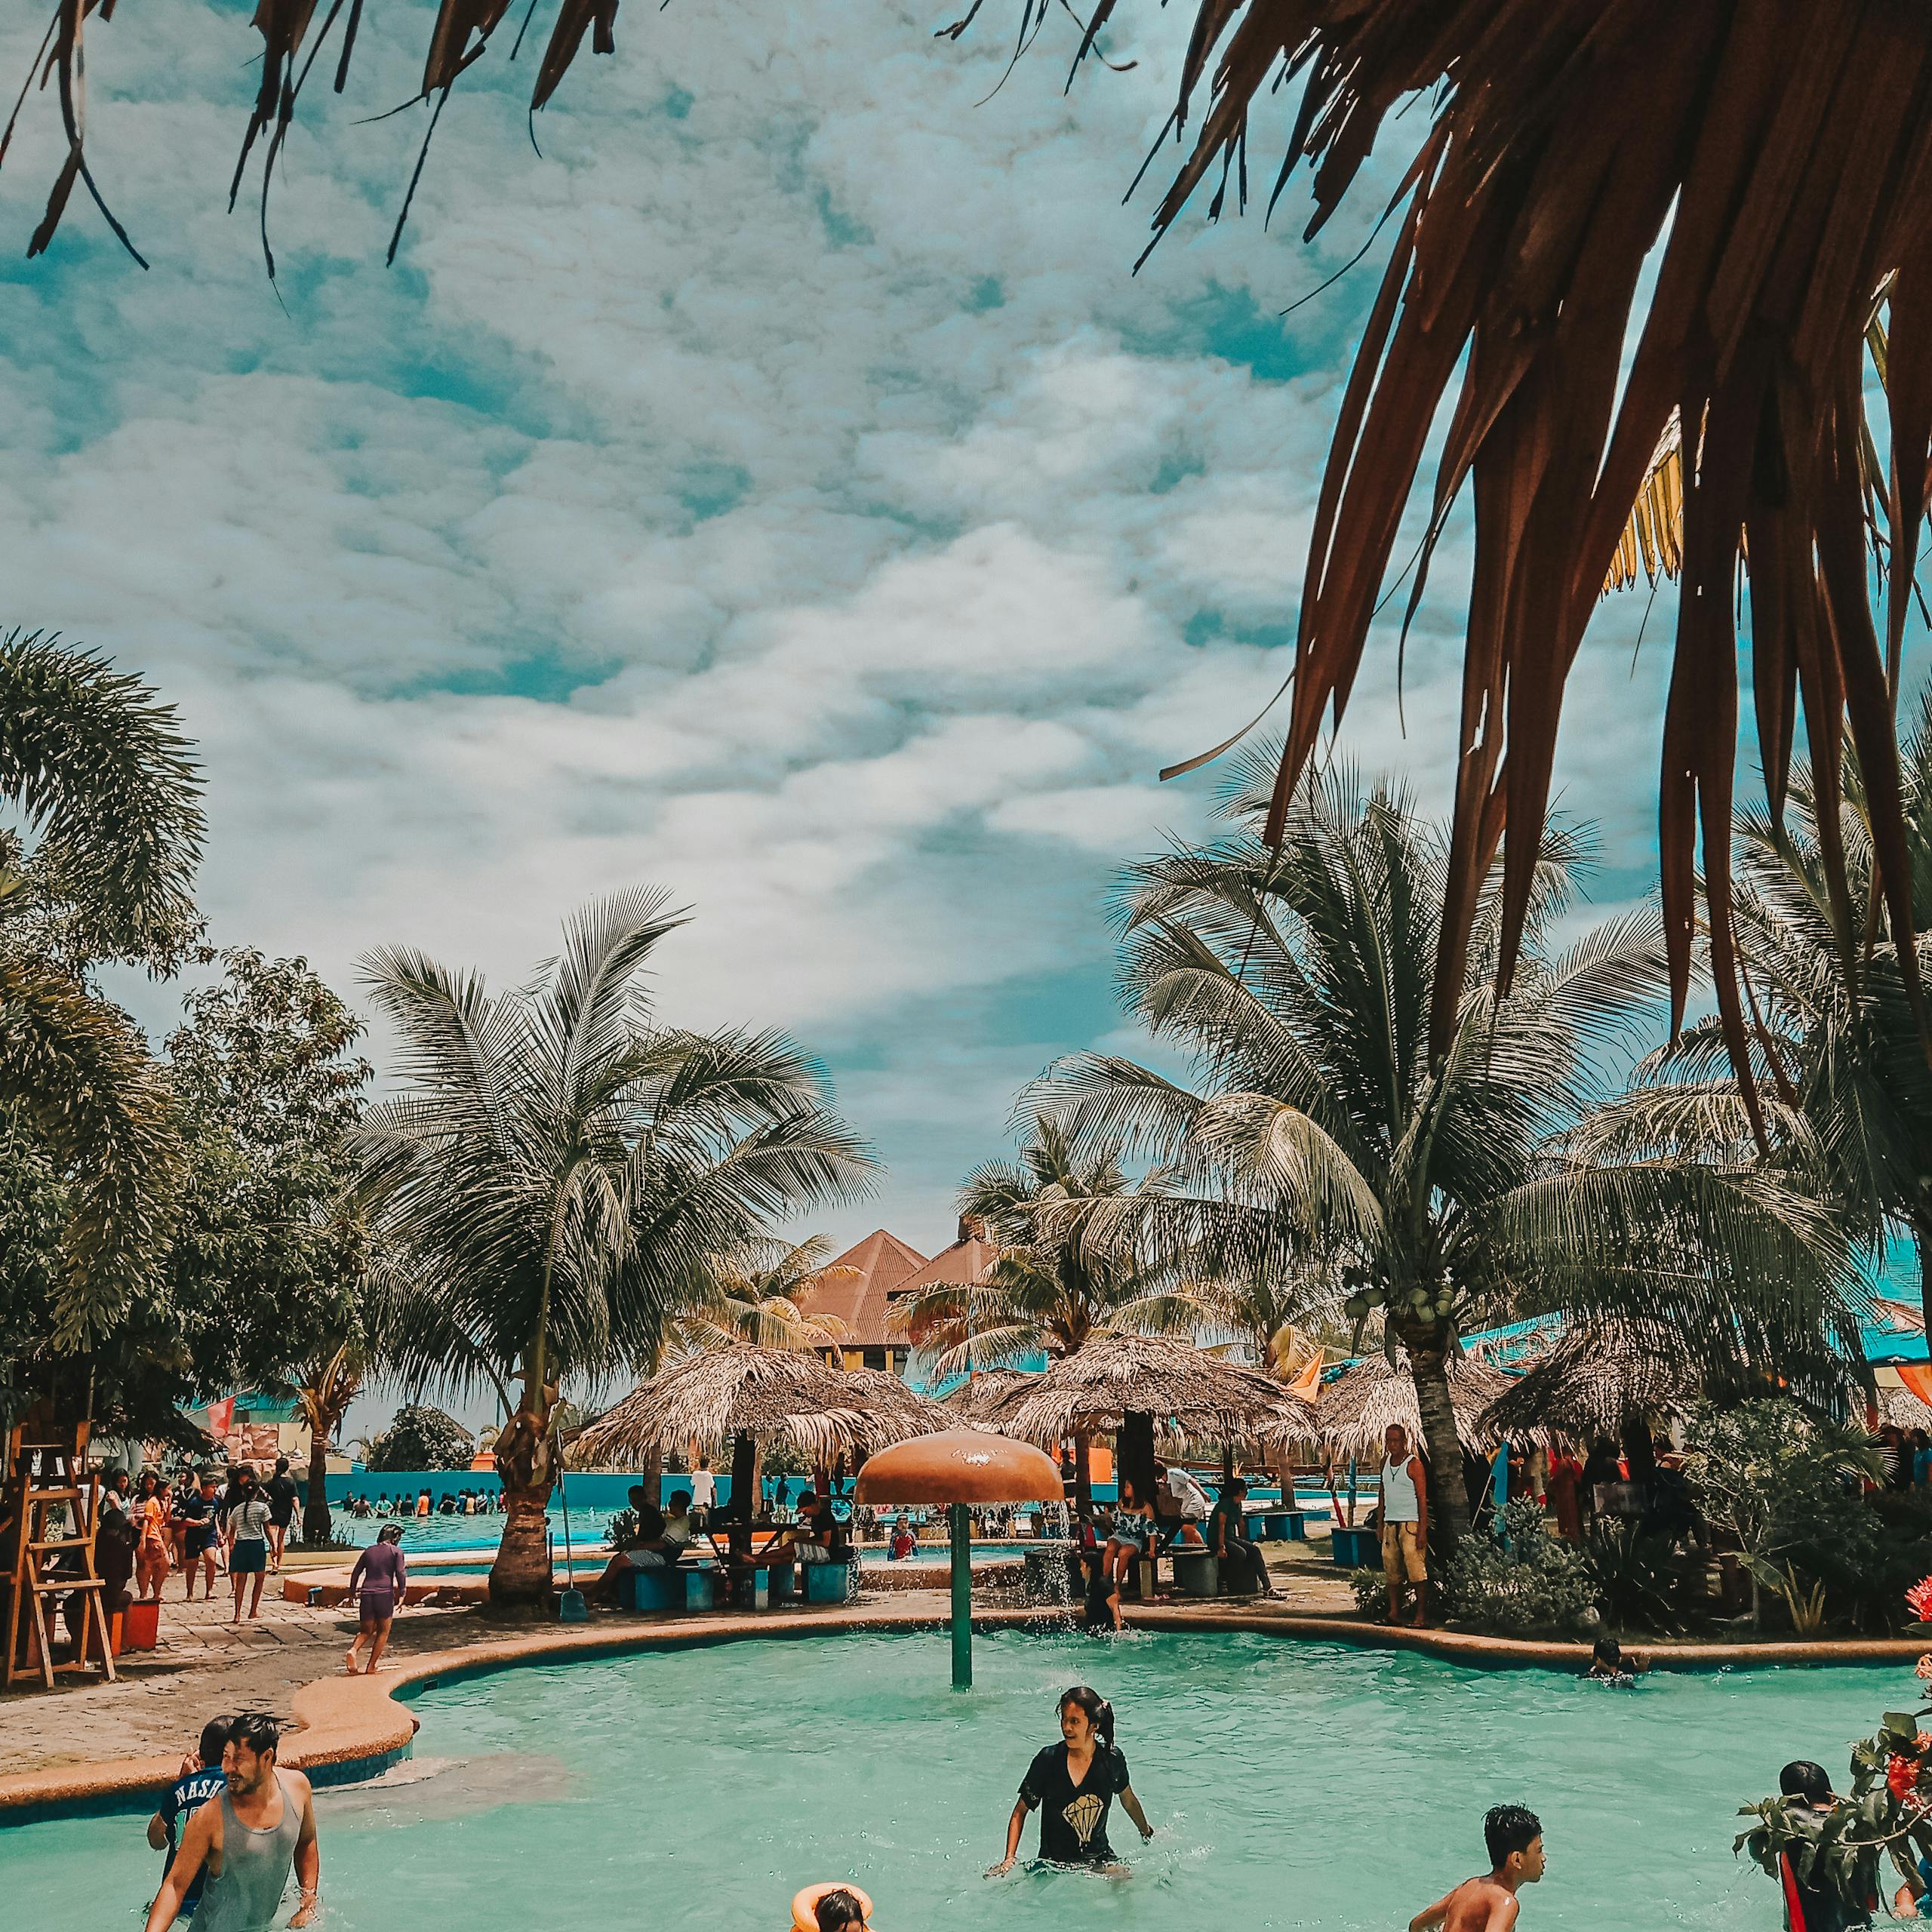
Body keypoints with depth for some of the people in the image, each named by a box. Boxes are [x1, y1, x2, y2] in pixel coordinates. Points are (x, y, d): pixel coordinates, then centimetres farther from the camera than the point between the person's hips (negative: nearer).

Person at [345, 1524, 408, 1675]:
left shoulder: (369, 1551, 17)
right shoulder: (396, 1551, 5)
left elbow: (355, 1573, 18)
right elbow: (400, 1573, -4)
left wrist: (352, 1593, 26)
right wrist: (402, 1594, -2)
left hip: (366, 1594, 4)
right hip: (385, 1593, -4)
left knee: (366, 1630, 17)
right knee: (383, 1631, 12)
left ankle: (353, 1650, -12)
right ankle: (371, 1667, 7)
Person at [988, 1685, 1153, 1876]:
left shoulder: (1112, 1758, -7)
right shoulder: (1048, 1760, -14)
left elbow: (1129, 1800, 15)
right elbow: (1020, 1812, -4)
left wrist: (1148, 1834, 30)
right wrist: (1010, 1858, -14)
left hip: (1099, 1857, 1)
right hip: (1054, 1860, -1)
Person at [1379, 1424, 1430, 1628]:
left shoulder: (1413, 1464, -8)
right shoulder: (1385, 1462, 12)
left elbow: (1422, 1499, -10)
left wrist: (1422, 1530, -16)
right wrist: (1381, 1524, 15)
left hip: (1410, 1524, -7)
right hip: (1390, 1524, 7)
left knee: (1417, 1570, -8)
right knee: (1392, 1572, 8)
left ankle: (1421, 1616, -4)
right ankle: (1394, 1614, 13)